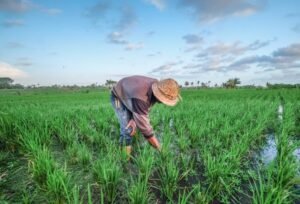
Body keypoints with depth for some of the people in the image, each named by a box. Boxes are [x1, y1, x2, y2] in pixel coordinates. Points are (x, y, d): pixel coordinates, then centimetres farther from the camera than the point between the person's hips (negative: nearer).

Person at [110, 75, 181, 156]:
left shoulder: (157, 86, -22)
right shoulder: (140, 98, -46)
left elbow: (144, 109, -7)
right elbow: (144, 125, -39)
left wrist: (134, 120, -24)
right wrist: (159, 148, -31)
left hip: (129, 94, 7)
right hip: (118, 97, -6)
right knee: (128, 129, -16)